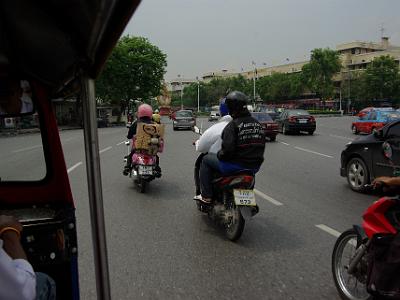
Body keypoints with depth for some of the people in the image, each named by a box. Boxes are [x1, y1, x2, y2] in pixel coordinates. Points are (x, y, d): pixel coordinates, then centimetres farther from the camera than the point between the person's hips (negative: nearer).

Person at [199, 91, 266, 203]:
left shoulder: (233, 125, -16)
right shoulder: (258, 124, 7)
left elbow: (228, 149, -25)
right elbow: (261, 147, 12)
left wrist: (219, 155, -5)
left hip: (236, 165, -7)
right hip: (255, 166, 7)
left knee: (206, 160, 12)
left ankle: (206, 196, 11)